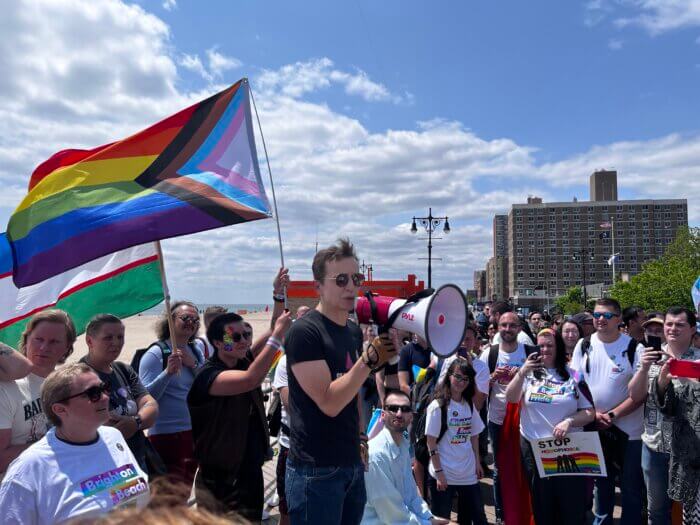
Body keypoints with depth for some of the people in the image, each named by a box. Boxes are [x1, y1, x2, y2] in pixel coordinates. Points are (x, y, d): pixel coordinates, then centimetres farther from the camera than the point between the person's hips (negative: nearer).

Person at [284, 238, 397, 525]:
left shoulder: (355, 331, 7)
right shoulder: (304, 332, -16)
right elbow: (329, 403, -23)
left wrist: (361, 437, 16)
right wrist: (370, 358, -29)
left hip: (353, 463, 7)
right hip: (316, 470, -7)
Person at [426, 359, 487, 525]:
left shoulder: (470, 405, 6)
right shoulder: (438, 406, -11)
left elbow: (474, 436, 14)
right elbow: (431, 443, -12)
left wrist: (477, 462, 8)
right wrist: (439, 472, -14)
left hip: (468, 473, 6)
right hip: (444, 474, -5)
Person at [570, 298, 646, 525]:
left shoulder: (634, 348, -11)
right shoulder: (584, 345, -1)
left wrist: (612, 415, -18)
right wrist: (594, 413, -9)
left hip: (629, 429, -3)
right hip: (594, 427, 3)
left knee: (631, 486, 8)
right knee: (601, 481, 19)